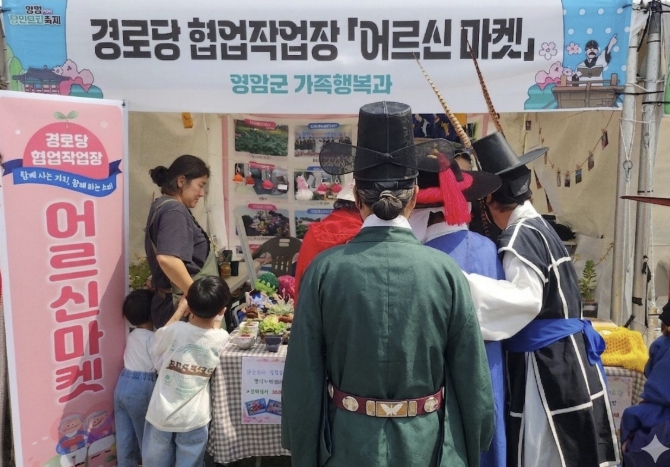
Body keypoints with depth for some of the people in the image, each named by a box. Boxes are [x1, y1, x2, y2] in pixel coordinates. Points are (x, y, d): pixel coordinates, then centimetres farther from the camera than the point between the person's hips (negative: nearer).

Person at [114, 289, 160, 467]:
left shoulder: (133, 335, 10)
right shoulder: (151, 338, -14)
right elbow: (162, 366, -17)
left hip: (123, 384, 7)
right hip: (141, 389, -7)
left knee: (124, 435, 13)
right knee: (146, 435, 9)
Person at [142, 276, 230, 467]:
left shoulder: (176, 330, -19)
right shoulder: (221, 338, -14)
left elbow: (157, 347, 5)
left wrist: (179, 312, 9)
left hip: (162, 414, 0)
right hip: (194, 418, 1)